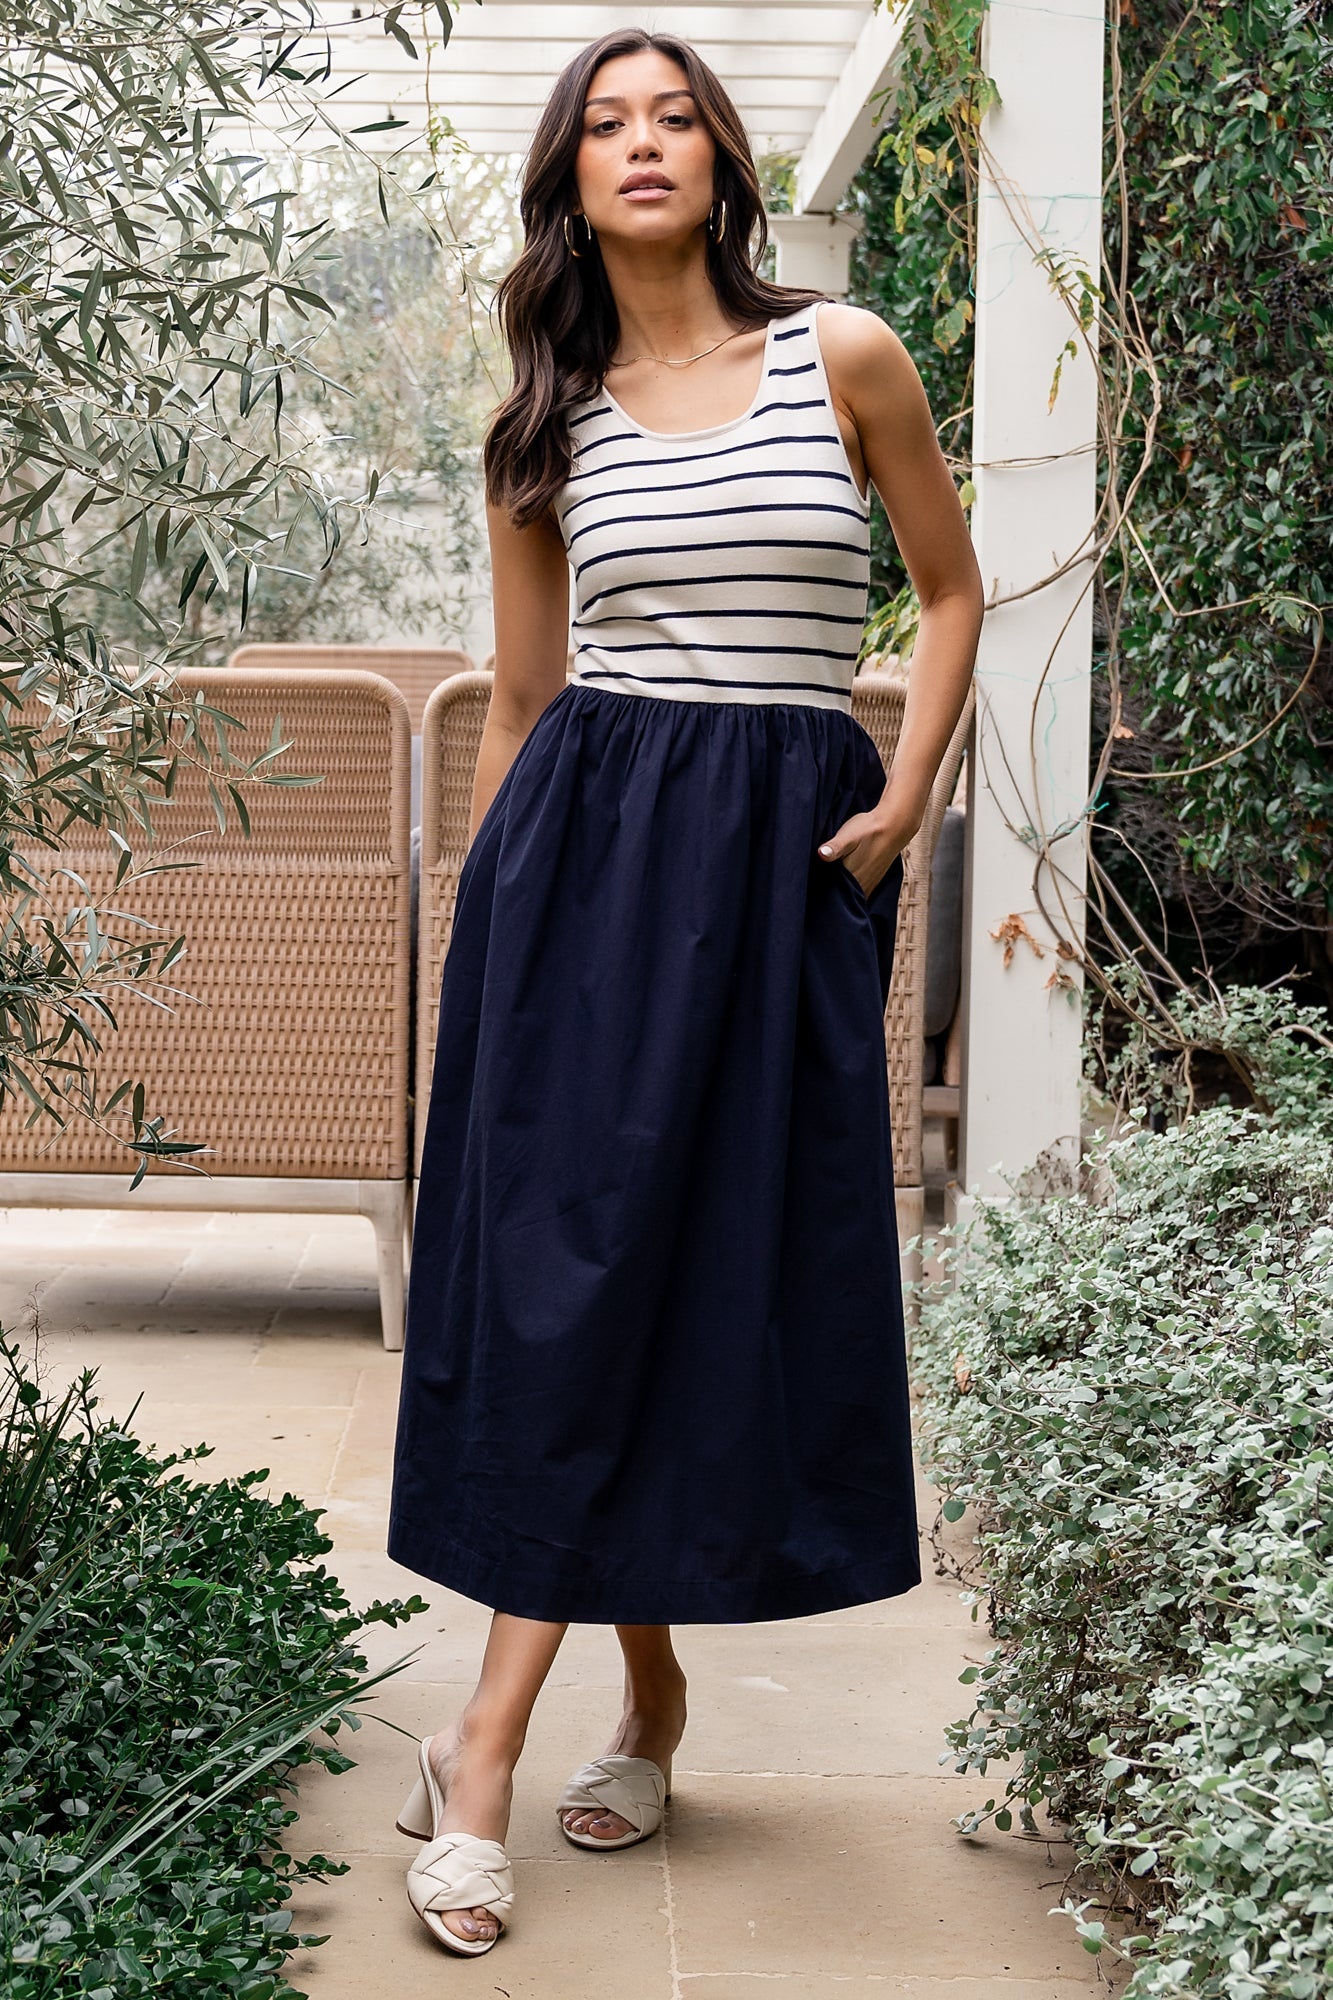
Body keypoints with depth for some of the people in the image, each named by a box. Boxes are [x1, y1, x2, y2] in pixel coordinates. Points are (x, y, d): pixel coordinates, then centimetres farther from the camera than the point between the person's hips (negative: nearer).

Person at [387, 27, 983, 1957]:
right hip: (584, 842, 1)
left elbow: (953, 591, 12)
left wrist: (903, 804, 0)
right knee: (569, 1257, -4)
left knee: (723, 1267, -2)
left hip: (783, 852, -1)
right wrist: (477, 927, 11)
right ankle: (650, 1691, 10)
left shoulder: (844, 357, 3)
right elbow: (520, 699, 13)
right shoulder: (549, 423, 9)